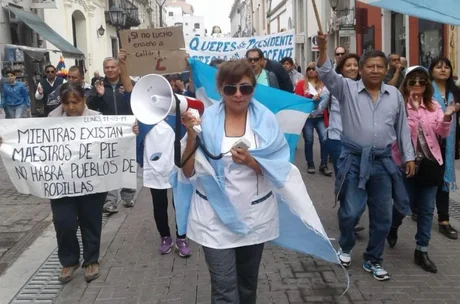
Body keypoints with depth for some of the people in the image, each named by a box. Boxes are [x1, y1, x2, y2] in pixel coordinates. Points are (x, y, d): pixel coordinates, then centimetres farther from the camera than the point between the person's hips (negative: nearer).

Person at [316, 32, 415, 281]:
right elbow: (326, 74, -18)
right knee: (350, 212, -2)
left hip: (383, 161, 3)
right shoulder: (347, 89, -2)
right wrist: (323, 48, -33)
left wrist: (408, 157, 11)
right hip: (354, 159, -3)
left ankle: (373, 260, 26)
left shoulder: (394, 95, 7)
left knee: (382, 215, 8)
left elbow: (402, 127, 13)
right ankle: (345, 247, 29)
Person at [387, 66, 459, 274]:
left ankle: (421, 251, 17)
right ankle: (393, 227, 40)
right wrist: (412, 109, -26)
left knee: (427, 208, 6)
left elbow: (442, 134, 4)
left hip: (430, 162, 4)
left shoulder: (433, 106, 5)